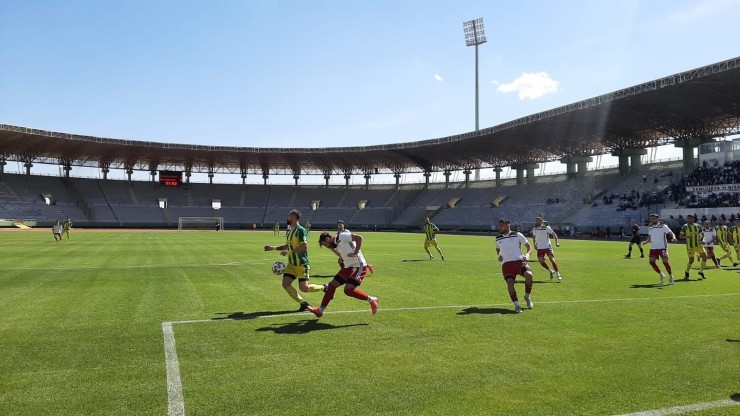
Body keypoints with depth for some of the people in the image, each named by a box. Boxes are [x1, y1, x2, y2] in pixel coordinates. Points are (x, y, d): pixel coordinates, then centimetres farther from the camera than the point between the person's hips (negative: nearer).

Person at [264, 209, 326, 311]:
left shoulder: (301, 230, -13)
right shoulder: (290, 231, 13)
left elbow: (304, 246, -22)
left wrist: (288, 252, -22)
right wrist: (273, 248, 22)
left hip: (301, 264, -8)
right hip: (292, 264, 8)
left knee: (304, 288, -10)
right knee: (285, 284, -5)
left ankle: (323, 288, 17)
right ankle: (303, 303, 6)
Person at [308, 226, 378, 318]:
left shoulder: (342, 236, -12)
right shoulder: (337, 243, 16)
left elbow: (359, 237, -20)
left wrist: (355, 253, -21)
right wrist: (331, 248, 17)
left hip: (358, 266, -10)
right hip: (348, 267, 10)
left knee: (348, 290, -19)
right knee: (332, 285, 10)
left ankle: (372, 300, -1)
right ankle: (320, 310, 19)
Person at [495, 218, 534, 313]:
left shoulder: (517, 235, 3)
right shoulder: (498, 238, 15)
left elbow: (529, 246, 10)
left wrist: (527, 254, -10)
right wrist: (499, 255, 13)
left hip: (519, 261, -2)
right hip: (506, 264, 2)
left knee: (528, 274, -29)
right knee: (510, 282, -24)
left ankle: (527, 296, -2)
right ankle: (516, 304, -10)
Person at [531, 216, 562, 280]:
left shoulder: (546, 228, -10)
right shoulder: (534, 229, 4)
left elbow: (554, 234, -4)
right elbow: (534, 237, 19)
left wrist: (557, 242, -15)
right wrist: (534, 244, 6)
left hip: (547, 247, -4)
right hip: (540, 248, 4)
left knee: (552, 260, -11)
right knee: (541, 261, -3)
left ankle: (558, 274, -3)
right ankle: (551, 271, 19)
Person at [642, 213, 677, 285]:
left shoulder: (663, 226, -4)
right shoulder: (650, 228, 12)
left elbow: (671, 233, -10)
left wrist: (673, 238, -31)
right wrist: (646, 241, -2)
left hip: (662, 247, -5)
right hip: (653, 248, 5)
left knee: (665, 262, -9)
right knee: (651, 261, -6)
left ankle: (671, 276, 13)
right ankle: (661, 275, 13)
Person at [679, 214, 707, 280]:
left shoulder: (698, 226, 5)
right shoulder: (685, 227, -4)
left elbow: (702, 234, 15)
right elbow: (680, 235, -5)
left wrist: (701, 236, -9)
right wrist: (687, 236, -23)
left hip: (698, 245, 4)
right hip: (690, 246, -4)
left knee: (705, 257, -5)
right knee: (691, 260, -6)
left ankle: (701, 272, 15)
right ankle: (686, 272, 19)